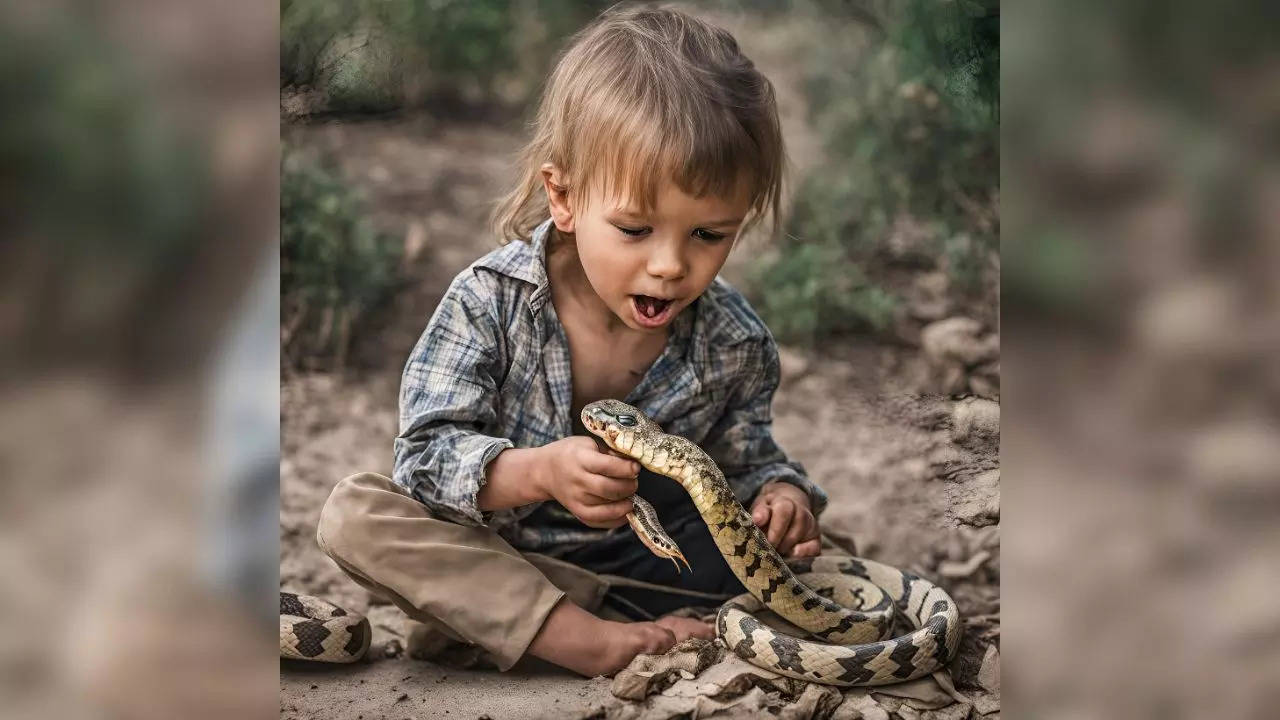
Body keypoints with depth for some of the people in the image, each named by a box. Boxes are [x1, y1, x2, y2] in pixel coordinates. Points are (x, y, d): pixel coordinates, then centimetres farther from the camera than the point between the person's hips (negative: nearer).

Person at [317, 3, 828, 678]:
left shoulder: (735, 343, -9)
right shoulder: (491, 300, -17)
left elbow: (743, 461, 8)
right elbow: (426, 451, -20)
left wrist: (780, 493, -17)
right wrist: (541, 470, -39)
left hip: (646, 561, 2)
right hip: (495, 556, -2)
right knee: (353, 513, -27)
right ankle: (596, 642, -35)